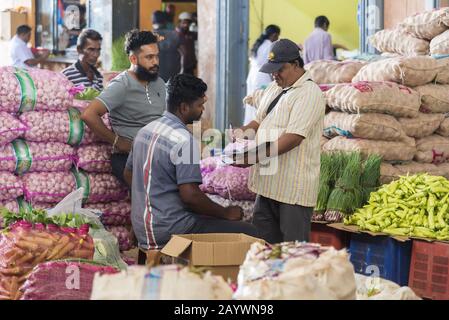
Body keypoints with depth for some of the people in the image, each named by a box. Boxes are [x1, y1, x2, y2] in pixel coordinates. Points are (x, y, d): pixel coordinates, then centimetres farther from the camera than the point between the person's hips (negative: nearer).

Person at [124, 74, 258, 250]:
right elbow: (190, 195, -22)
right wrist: (226, 213, -8)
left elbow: (128, 174, 22)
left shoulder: (146, 130, 10)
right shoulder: (184, 140, -18)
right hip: (168, 231, -10)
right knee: (248, 232, -10)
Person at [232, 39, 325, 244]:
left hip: (293, 188, -8)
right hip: (268, 182, 9)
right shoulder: (275, 88, 16)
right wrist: (245, 131, 0)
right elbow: (261, 120, 24)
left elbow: (293, 137, -21)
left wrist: (256, 156, -24)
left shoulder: (309, 93, -12)